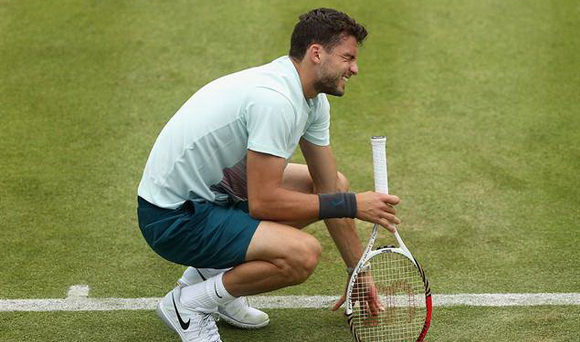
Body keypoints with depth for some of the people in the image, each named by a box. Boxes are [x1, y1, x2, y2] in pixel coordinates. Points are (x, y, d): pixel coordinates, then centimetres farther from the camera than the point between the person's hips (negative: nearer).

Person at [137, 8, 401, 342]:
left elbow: (330, 191, 8)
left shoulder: (315, 100, 4)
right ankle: (189, 303, -4)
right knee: (303, 252, -28)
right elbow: (263, 203, -27)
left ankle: (210, 272, 14)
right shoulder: (275, 100, -27)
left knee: (337, 184, 13)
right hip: (174, 216, -10)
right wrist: (350, 205, -20)